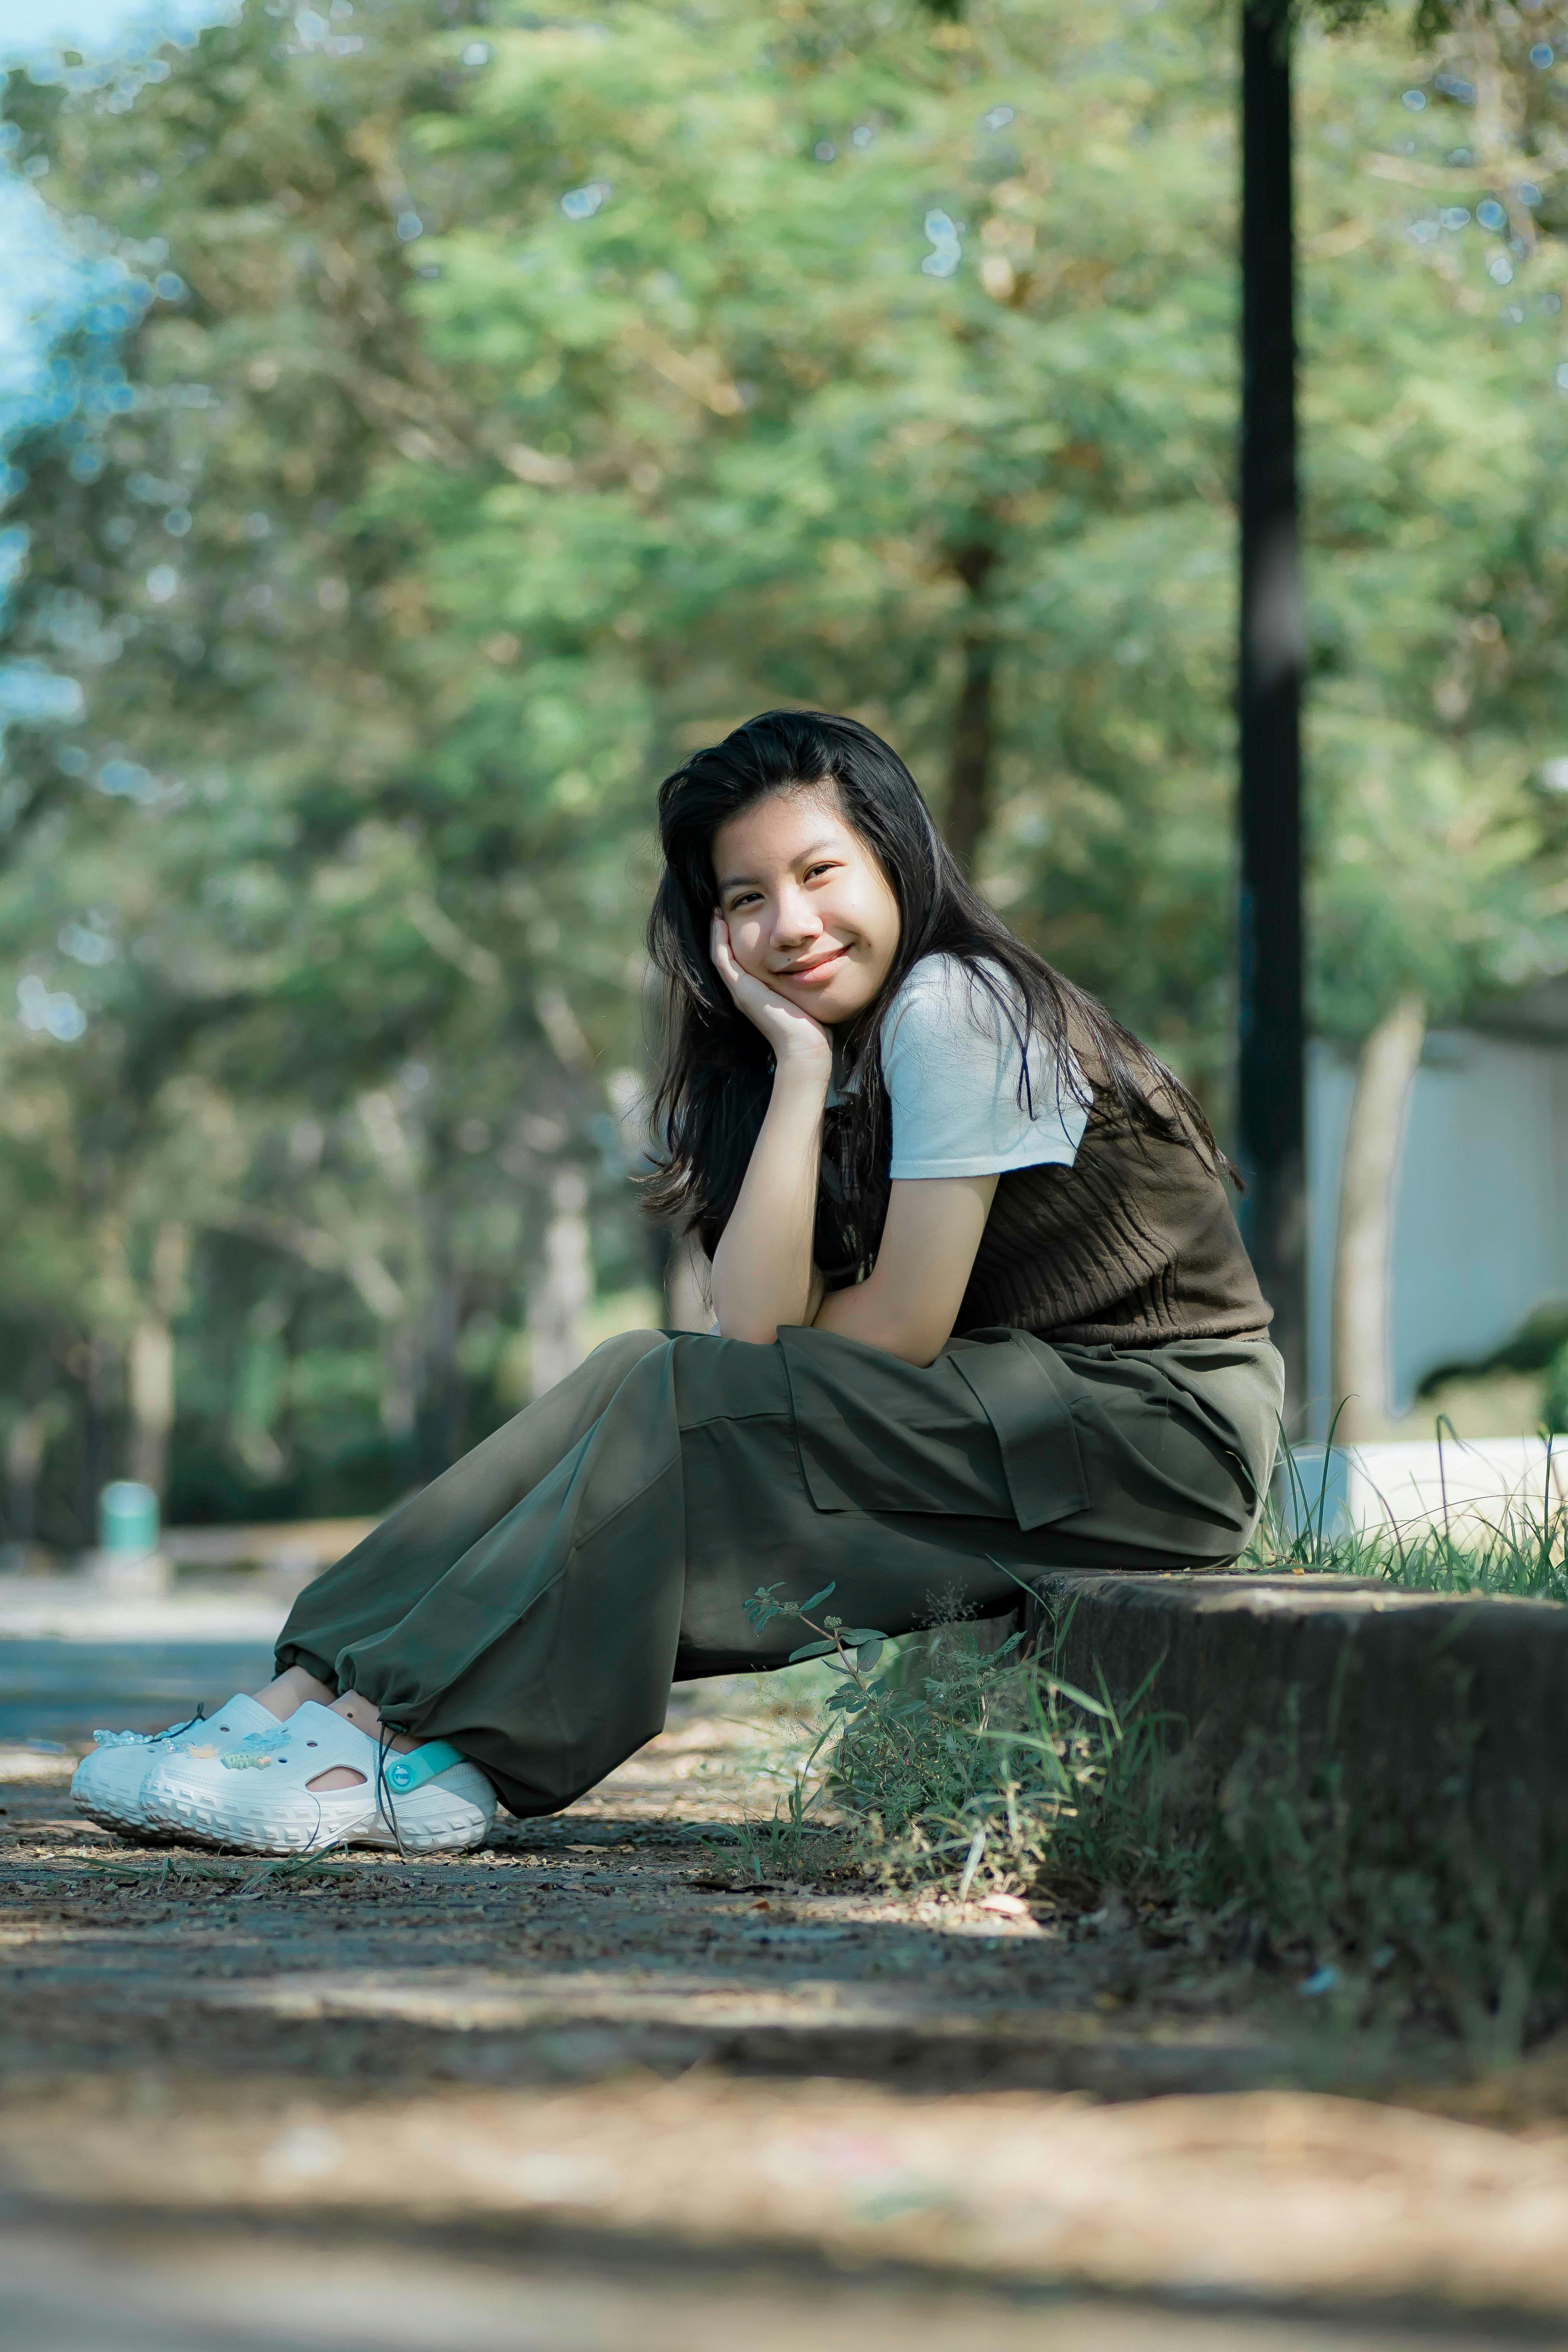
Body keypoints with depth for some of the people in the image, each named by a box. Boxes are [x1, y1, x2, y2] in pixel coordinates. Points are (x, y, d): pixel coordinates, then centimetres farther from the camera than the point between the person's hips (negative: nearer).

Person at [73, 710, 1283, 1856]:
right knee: (642, 1381, -7)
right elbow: (757, 1331, -8)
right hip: (1018, 1417, 8)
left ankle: (392, 1744, -18)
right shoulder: (817, 1055, 10)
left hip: (1166, 1429, -8)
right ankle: (320, 1693, -14)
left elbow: (898, 1336, -16)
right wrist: (801, 1064, -11)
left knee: (683, 1401, -19)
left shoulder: (955, 1010, -15)